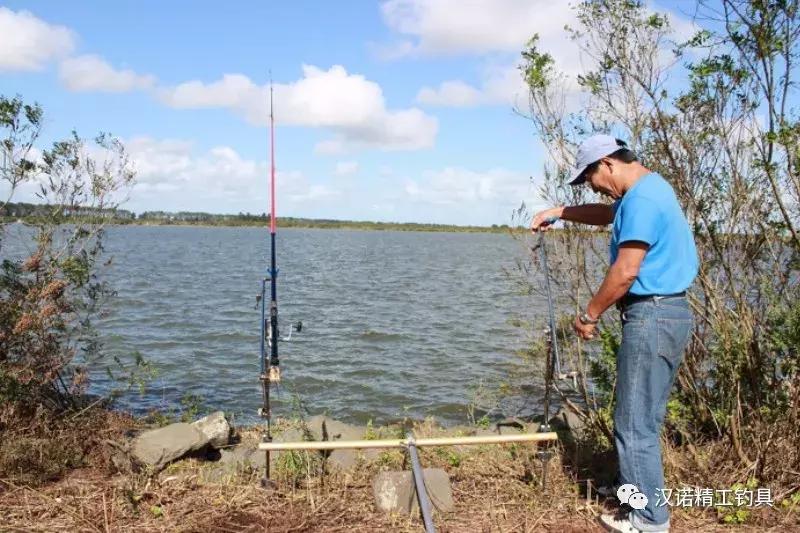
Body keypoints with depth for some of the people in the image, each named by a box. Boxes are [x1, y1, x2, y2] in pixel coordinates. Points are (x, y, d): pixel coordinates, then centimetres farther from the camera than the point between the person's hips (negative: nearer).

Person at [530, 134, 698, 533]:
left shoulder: (641, 198, -17)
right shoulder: (649, 188, 16)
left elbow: (625, 272, -21)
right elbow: (609, 214, 36)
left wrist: (589, 316, -11)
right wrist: (560, 212, 25)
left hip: (651, 317, -11)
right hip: (668, 313, 11)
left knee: (635, 423, -3)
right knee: (644, 419, 17)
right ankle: (639, 496, 28)